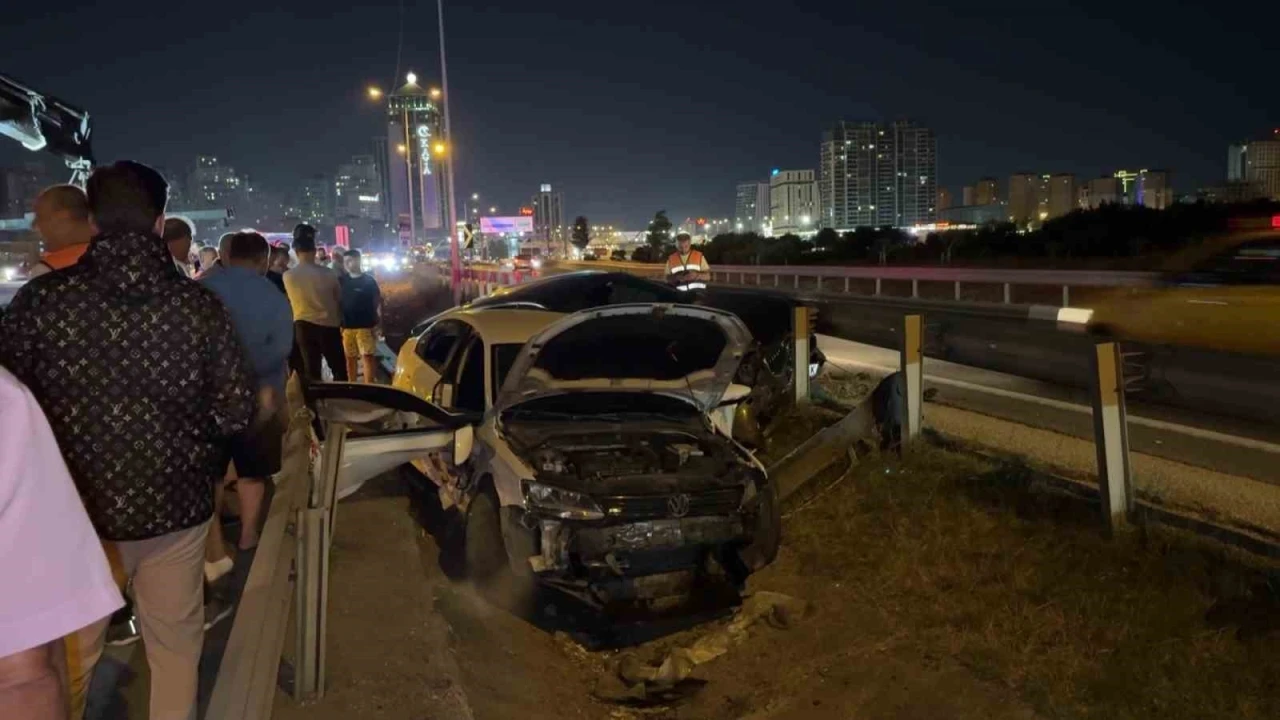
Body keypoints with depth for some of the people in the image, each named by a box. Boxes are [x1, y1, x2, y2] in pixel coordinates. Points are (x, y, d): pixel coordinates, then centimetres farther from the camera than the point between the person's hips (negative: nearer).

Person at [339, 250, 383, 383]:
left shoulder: (369, 280, -2)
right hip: (346, 326, 4)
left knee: (367, 357, -7)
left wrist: (378, 323, -7)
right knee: (350, 358, 10)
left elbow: (378, 302, 0)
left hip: (365, 326, -4)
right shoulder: (342, 280, 7)